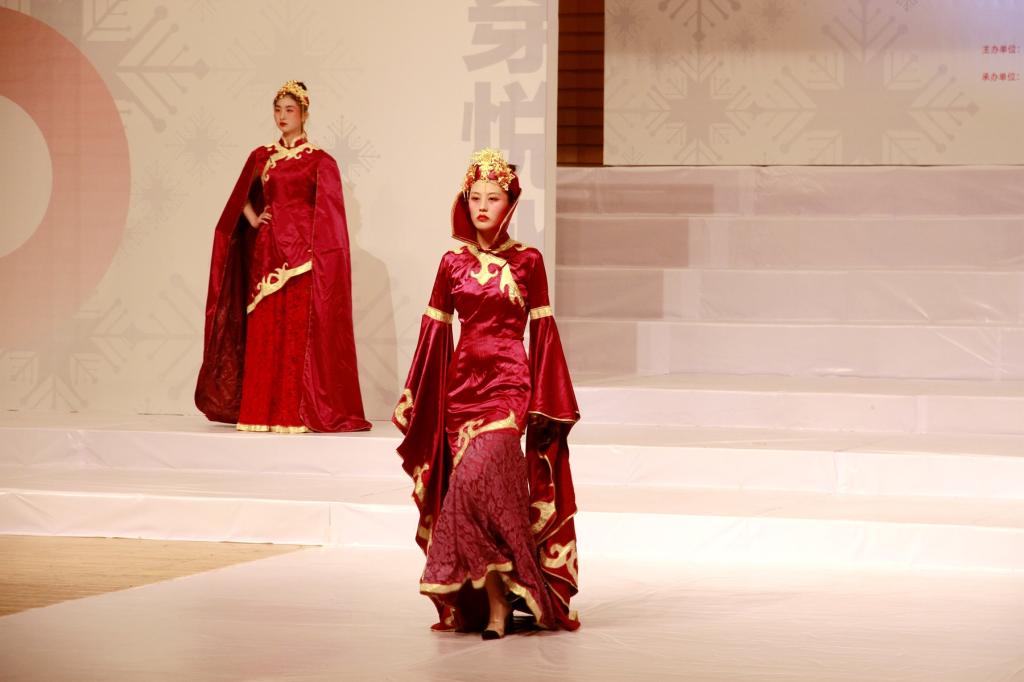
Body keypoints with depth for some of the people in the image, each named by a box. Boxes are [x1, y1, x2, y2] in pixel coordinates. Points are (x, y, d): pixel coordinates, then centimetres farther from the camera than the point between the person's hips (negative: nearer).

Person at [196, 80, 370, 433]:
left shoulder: (319, 161, 0)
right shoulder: (261, 156, 12)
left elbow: (329, 217, -4)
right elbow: (241, 197, 24)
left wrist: (319, 256, -12)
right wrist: (253, 218, 5)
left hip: (301, 254, -4)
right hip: (267, 252, 4)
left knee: (300, 332, -7)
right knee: (264, 331, 1)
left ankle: (298, 412, -6)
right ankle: (262, 410, 4)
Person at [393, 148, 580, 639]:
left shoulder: (527, 262, 1)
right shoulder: (453, 263, 8)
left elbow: (542, 332, 2)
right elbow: (434, 331, 9)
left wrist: (545, 403, -2)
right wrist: (414, 400, 7)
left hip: (508, 382, -3)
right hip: (462, 382, 3)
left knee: (479, 475, -20)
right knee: (472, 483, -1)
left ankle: (499, 601, -12)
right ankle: (495, 602, 5)